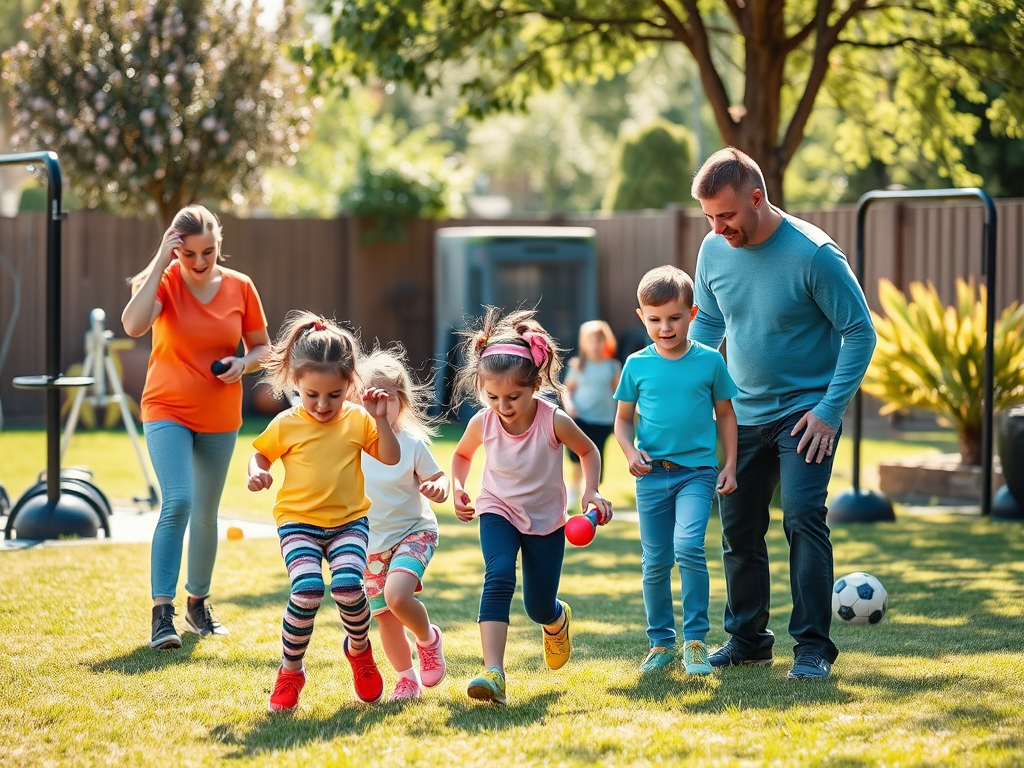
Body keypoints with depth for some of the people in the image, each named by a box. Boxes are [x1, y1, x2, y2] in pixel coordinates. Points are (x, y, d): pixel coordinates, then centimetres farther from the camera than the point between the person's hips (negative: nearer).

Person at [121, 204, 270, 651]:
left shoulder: (239, 287, -2)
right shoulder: (164, 281, -11)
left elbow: (261, 346, 10)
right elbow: (134, 325, -31)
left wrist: (244, 363, -13)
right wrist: (160, 262, -27)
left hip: (219, 418, 4)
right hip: (168, 412, -4)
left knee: (206, 514, 14)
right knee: (178, 502, -21)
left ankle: (198, 602, 32)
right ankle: (162, 612, -20)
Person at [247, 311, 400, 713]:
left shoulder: (358, 420, 2)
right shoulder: (285, 425, -2)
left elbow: (391, 457, 6)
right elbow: (259, 454, 12)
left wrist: (381, 420, -9)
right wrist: (256, 474, -11)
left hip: (349, 521, 1)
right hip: (298, 522, -1)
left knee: (347, 585, -25)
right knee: (307, 590, -26)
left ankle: (359, 650, 9)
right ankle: (289, 671, -4)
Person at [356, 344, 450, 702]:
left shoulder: (412, 443, -14)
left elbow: (438, 479, -4)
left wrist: (438, 488, -27)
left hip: (412, 533, -4)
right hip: (370, 543, 4)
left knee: (396, 595, -27)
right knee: (384, 617, 7)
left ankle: (428, 637, 4)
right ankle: (407, 679, 27)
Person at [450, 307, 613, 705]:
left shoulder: (554, 422, -25)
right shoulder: (482, 423, -19)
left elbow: (588, 451, -5)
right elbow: (462, 454, 6)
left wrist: (591, 491, -18)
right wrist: (458, 487, -10)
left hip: (546, 519, 0)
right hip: (498, 512, 0)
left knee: (539, 607, 7)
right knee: (498, 578, -27)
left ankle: (558, 620, 48)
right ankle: (493, 673, -35)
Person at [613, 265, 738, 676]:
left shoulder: (709, 361, 0)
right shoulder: (637, 365, 3)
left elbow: (725, 414, 10)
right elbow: (623, 418, 12)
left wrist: (730, 464, 3)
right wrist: (630, 452, -7)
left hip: (697, 472, -2)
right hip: (652, 474, 2)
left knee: (688, 547, -21)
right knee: (655, 562, 6)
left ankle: (695, 639, -13)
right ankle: (661, 641, 19)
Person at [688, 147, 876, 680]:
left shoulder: (813, 254, -18)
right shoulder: (715, 250, -1)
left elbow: (860, 332, -13)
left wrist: (830, 410, -19)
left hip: (805, 412, -6)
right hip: (743, 414, 6)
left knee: (802, 516, -18)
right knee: (738, 529, 9)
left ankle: (813, 646, -13)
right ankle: (747, 639, 24)